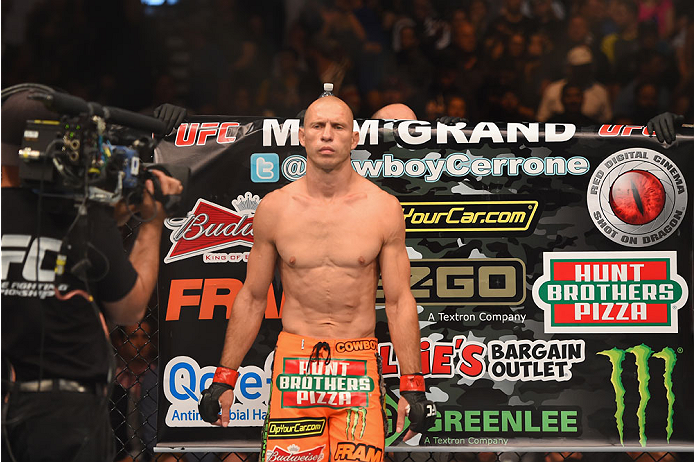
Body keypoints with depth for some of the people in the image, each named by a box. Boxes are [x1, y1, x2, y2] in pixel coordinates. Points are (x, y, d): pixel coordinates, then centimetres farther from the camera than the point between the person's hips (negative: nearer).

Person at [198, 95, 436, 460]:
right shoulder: (274, 208, 2)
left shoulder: (383, 208, 0)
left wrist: (412, 387, -1)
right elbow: (252, 297, 10)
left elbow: (399, 301, 2)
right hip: (294, 358, 1)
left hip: (359, 361, 0)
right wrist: (224, 378, 9)